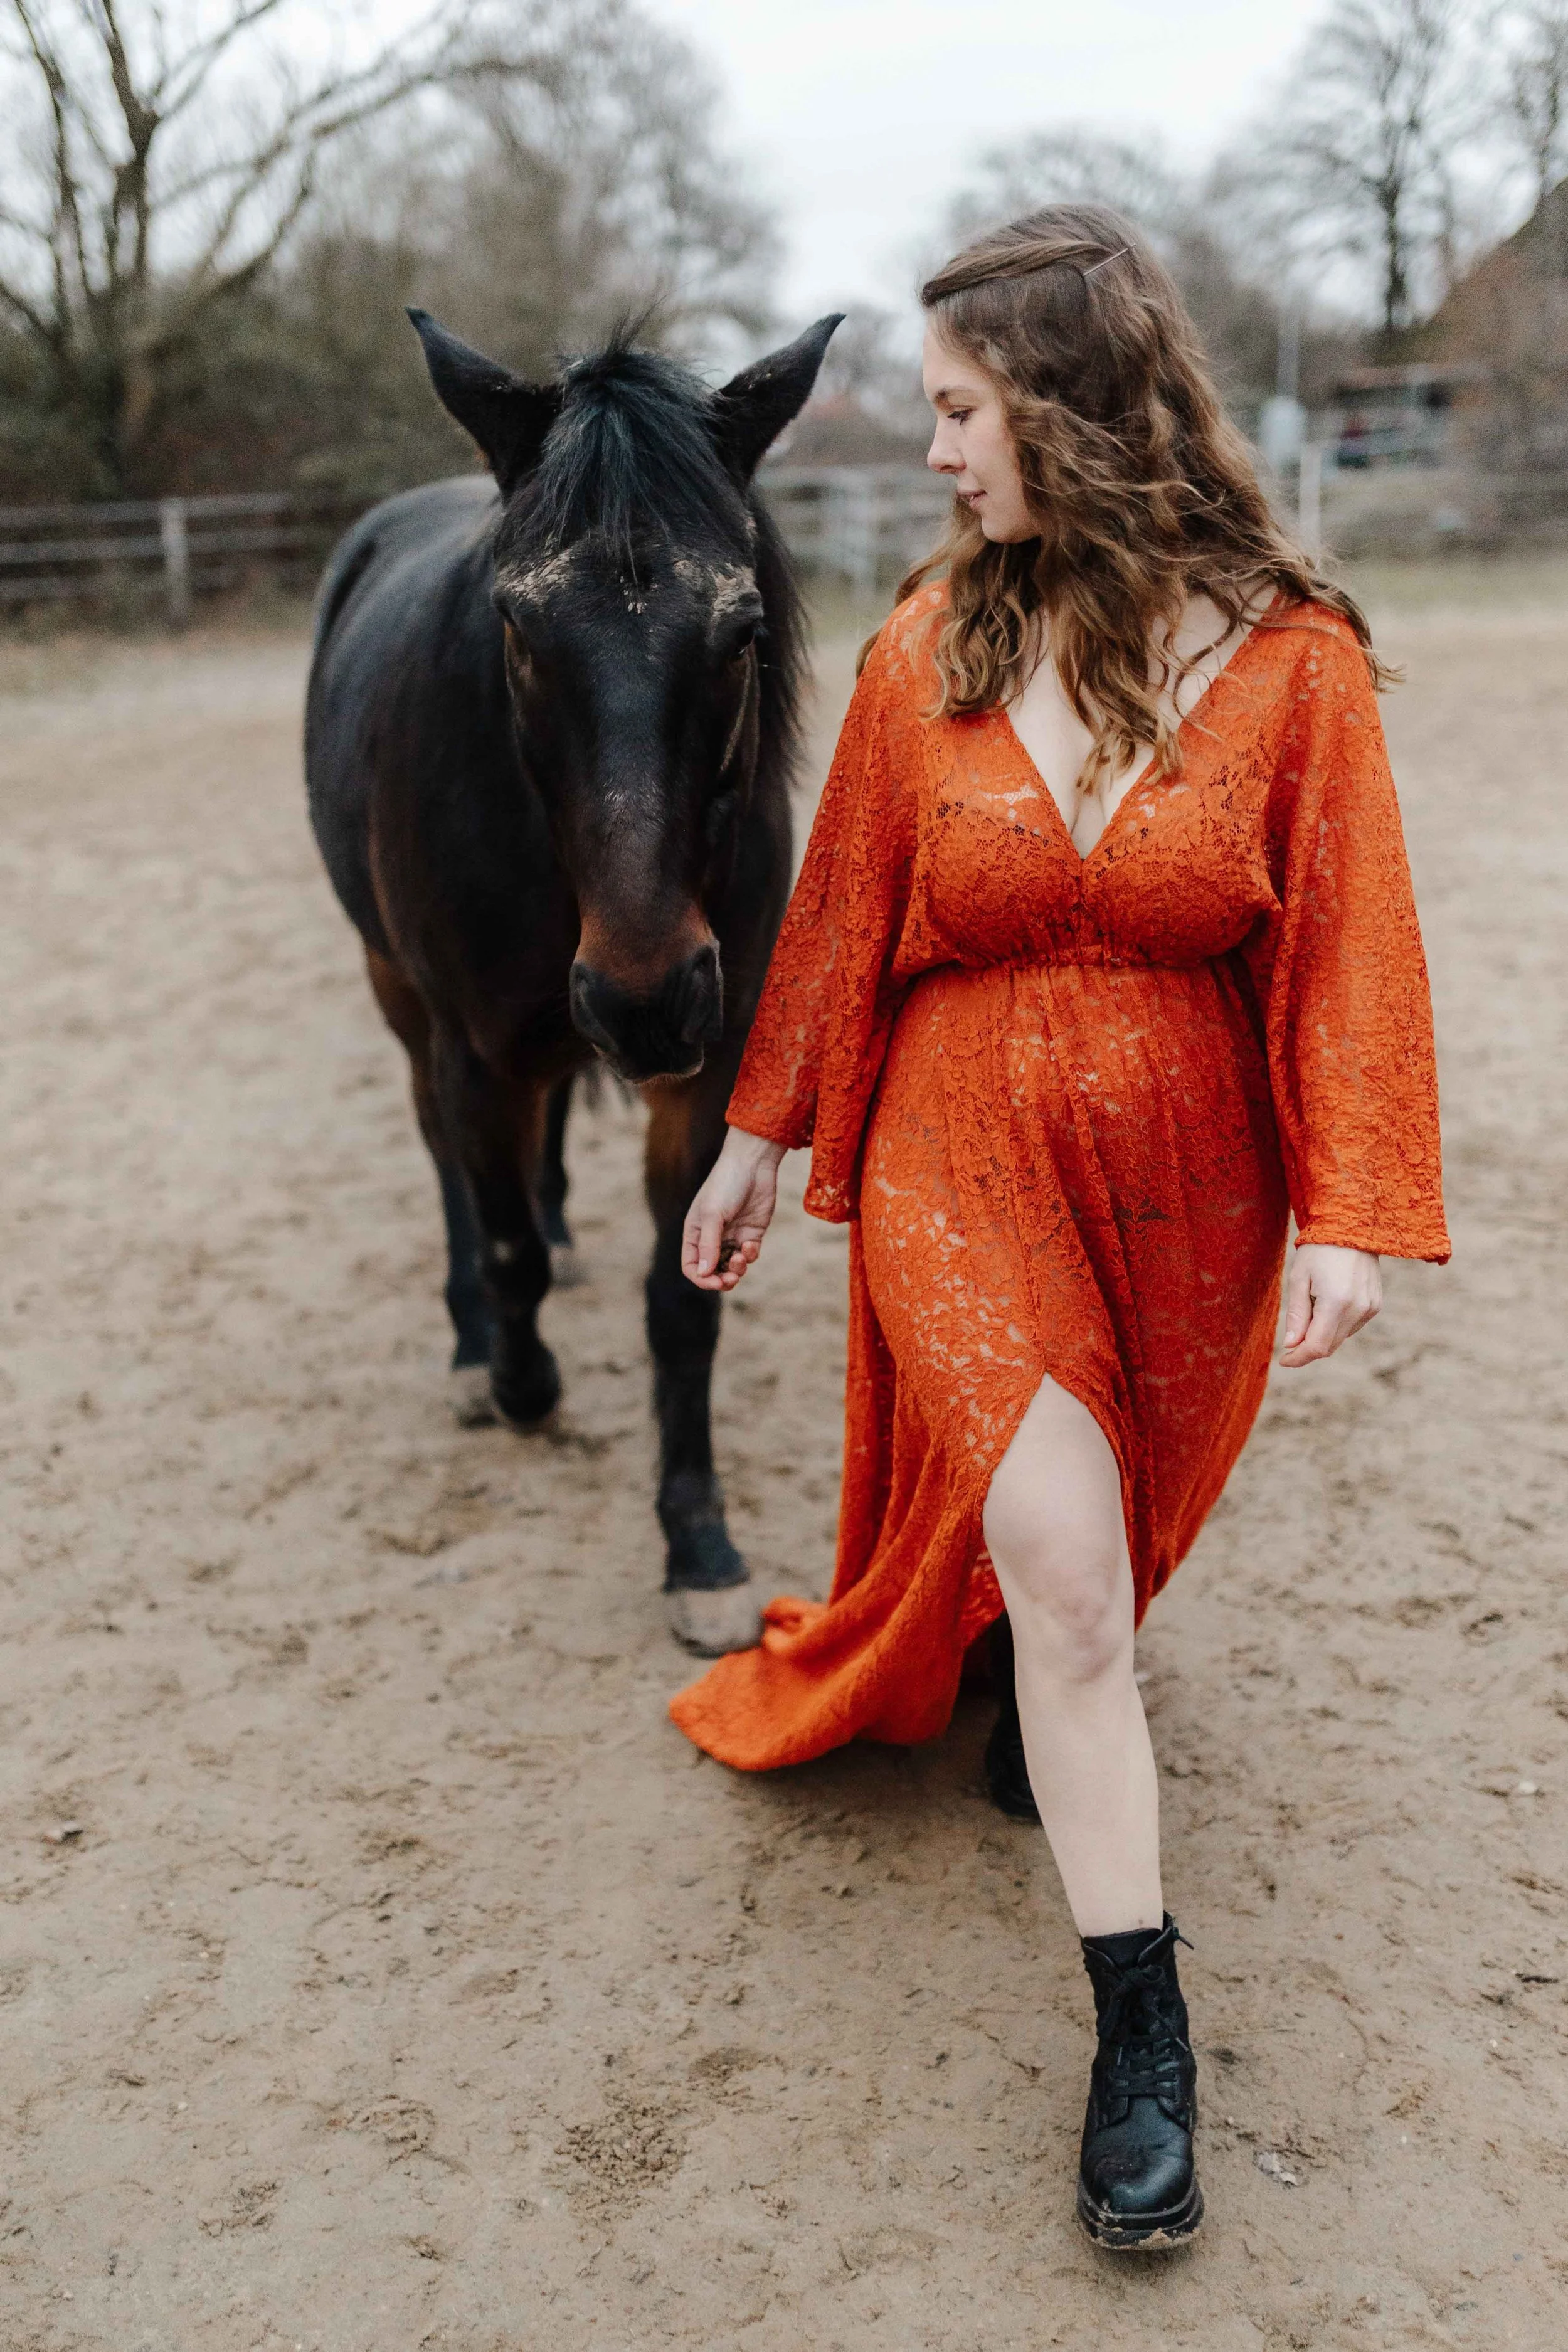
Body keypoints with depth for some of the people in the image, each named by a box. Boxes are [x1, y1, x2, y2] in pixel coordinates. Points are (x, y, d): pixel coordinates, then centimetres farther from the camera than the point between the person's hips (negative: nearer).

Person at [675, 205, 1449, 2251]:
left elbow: (1349, 948, -8)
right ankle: (1143, 2038, 1)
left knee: (1102, 1531, 19)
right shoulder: (926, 655, -4)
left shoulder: (1291, 657, -9)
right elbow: (842, 917, 4)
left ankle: (1037, 1710, 55)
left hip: (1186, 1178, 1)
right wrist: (761, 1140, 10)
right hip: (965, 1160, 0)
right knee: (1063, 1572, -10)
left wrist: (1347, 1215, -14)